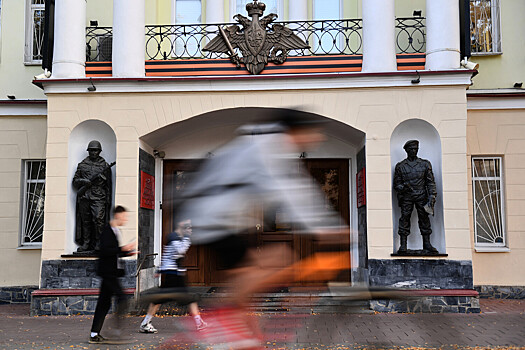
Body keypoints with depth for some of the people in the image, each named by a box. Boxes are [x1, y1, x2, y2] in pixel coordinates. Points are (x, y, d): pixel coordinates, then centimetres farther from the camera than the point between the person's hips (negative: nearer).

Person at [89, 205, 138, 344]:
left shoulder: (115, 231, 17)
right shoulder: (107, 231, -12)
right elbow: (105, 251, -21)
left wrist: (128, 252, 13)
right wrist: (123, 249, -22)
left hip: (110, 272, 10)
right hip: (108, 271, -10)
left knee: (104, 302, 10)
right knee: (121, 298, -12)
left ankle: (94, 335, 14)